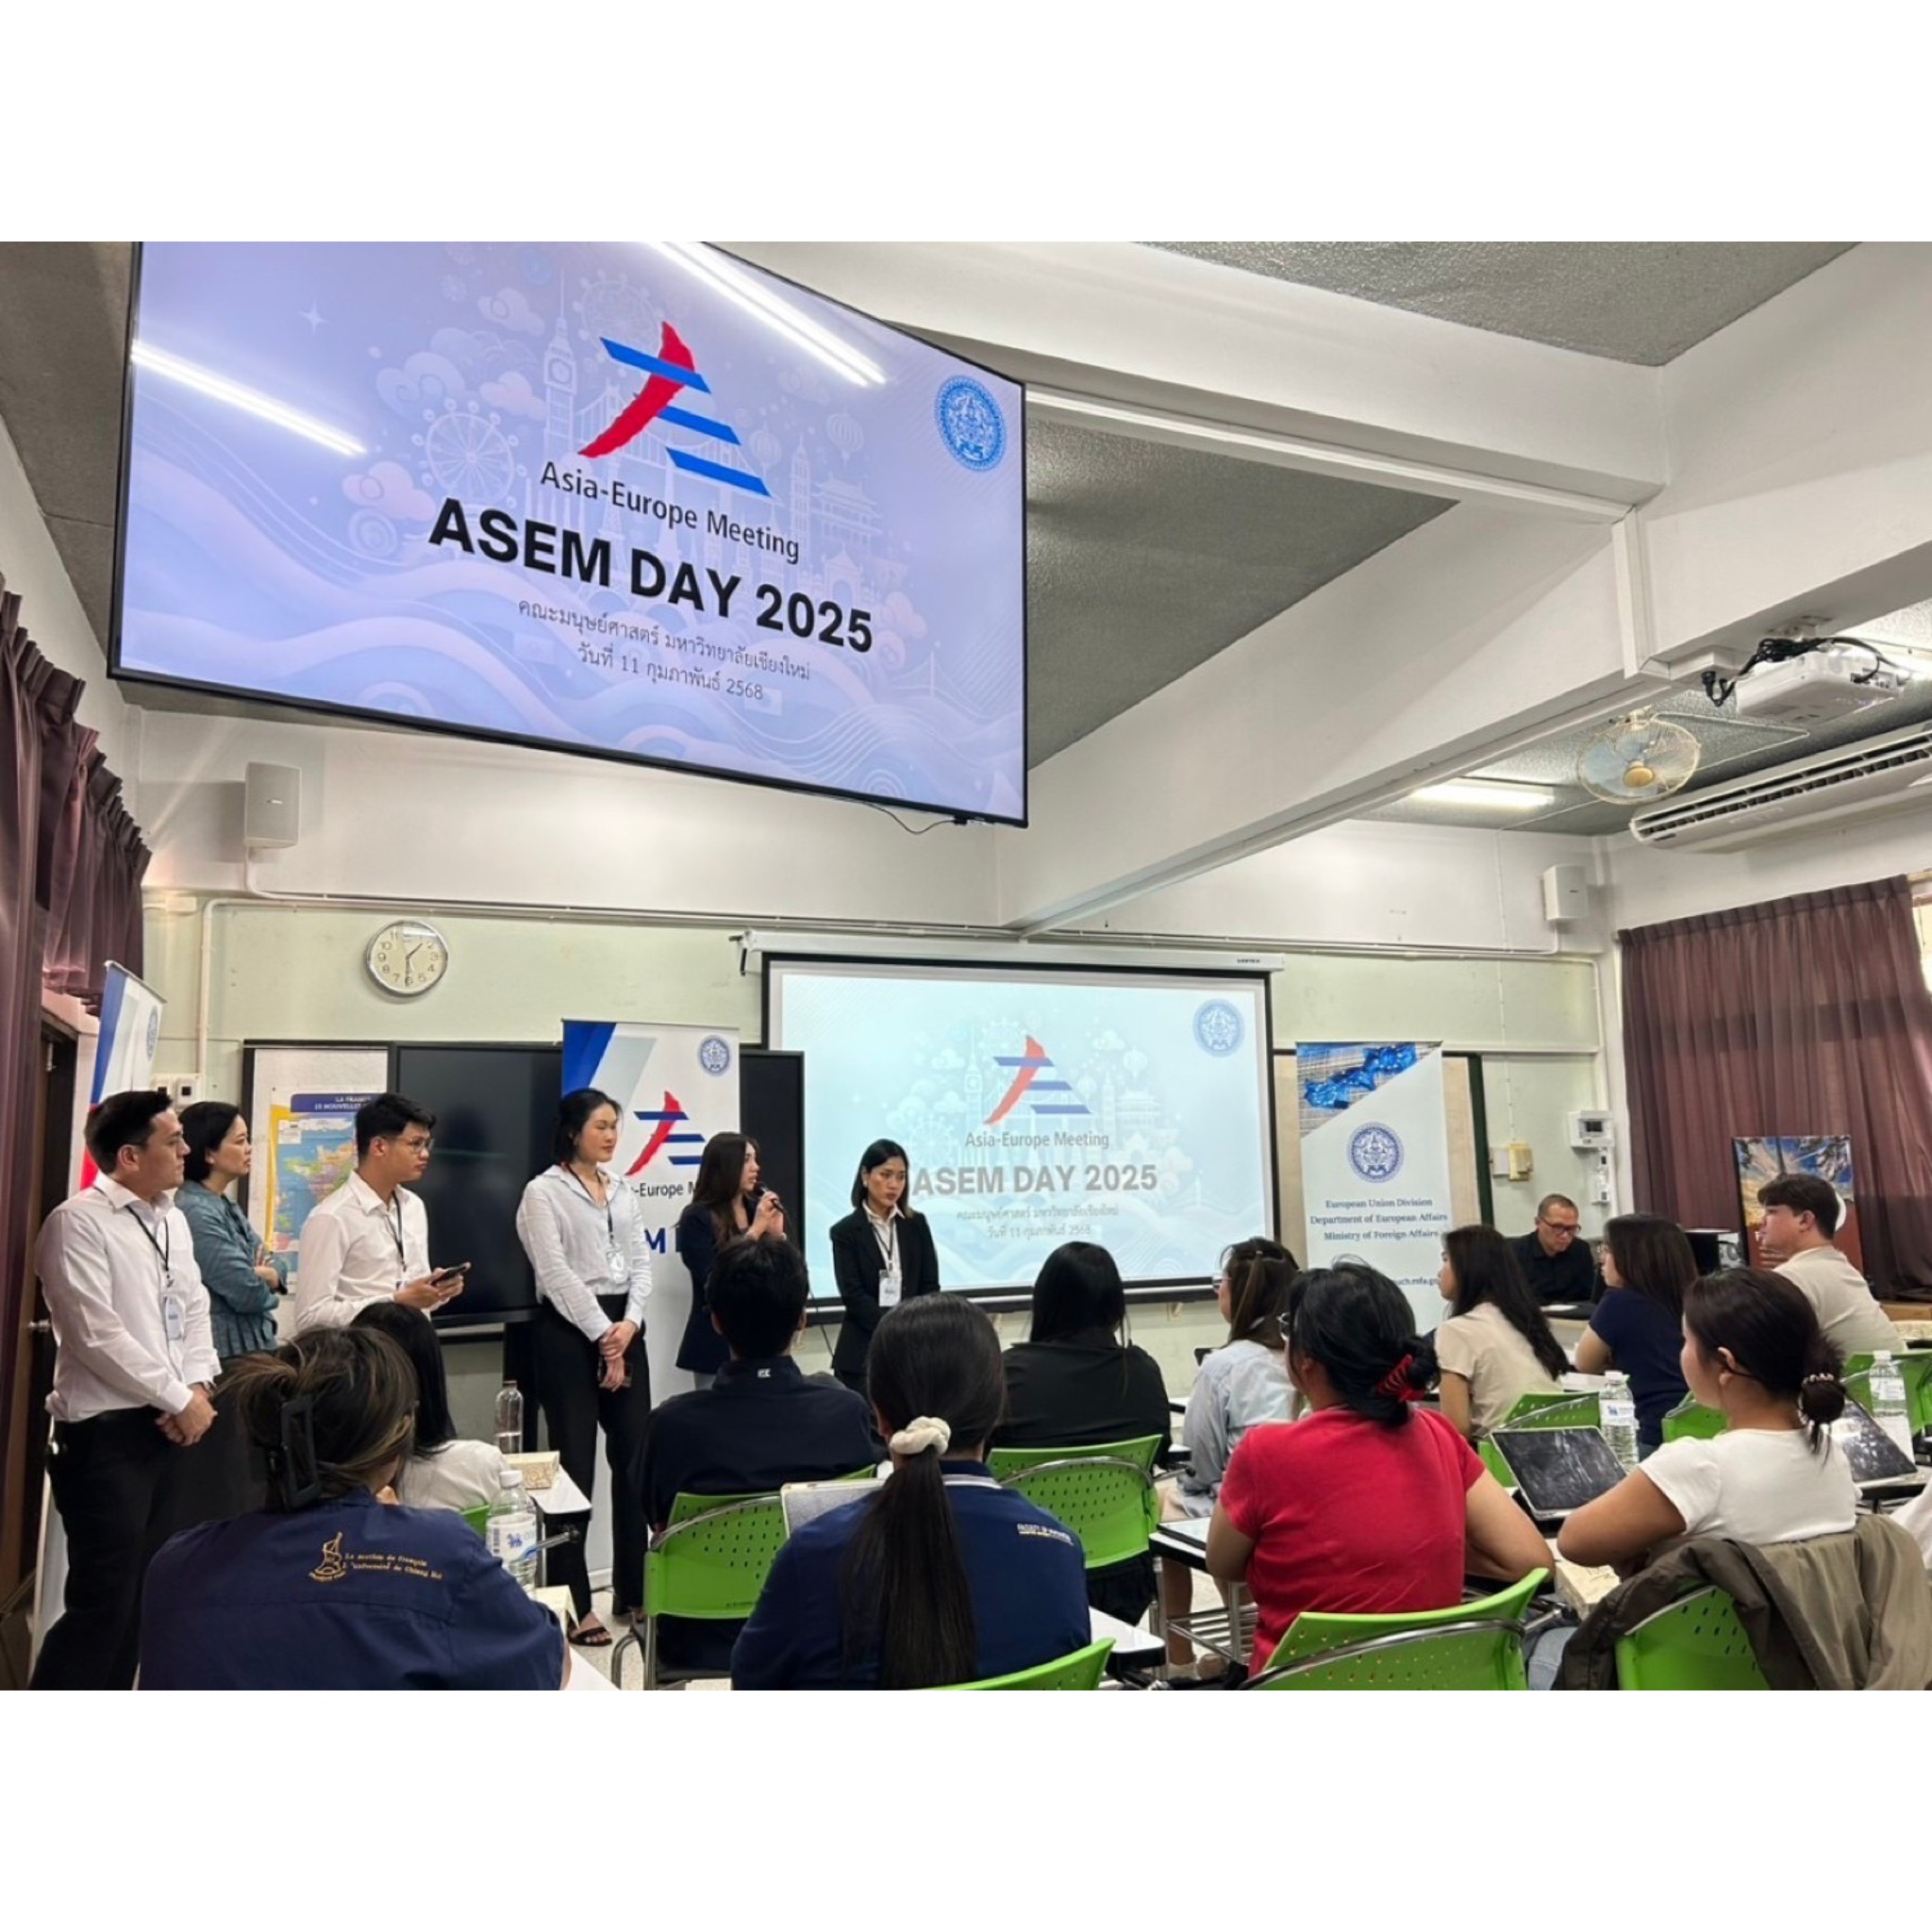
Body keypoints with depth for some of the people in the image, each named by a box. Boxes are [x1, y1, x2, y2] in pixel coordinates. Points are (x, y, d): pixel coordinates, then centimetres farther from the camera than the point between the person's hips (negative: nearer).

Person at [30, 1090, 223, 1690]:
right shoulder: (78, 1223, -12)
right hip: (108, 1434, -7)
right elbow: (97, 1335, -18)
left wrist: (198, 1388, -3)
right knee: (103, 1600, -2)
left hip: (177, 1425, 7)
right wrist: (178, 1399, -13)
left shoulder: (172, 1218, 11)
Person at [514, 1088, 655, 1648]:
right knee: (575, 1463, -2)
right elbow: (555, 1273, -12)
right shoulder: (544, 1192, -5)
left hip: (624, 1329, 6)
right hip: (569, 1331, -6)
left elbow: (641, 1262, 10)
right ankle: (572, 1604, 8)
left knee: (635, 1459, 8)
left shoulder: (622, 1191, 14)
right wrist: (602, 1335, -13)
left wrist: (629, 1323, -6)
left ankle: (632, 1591, 20)